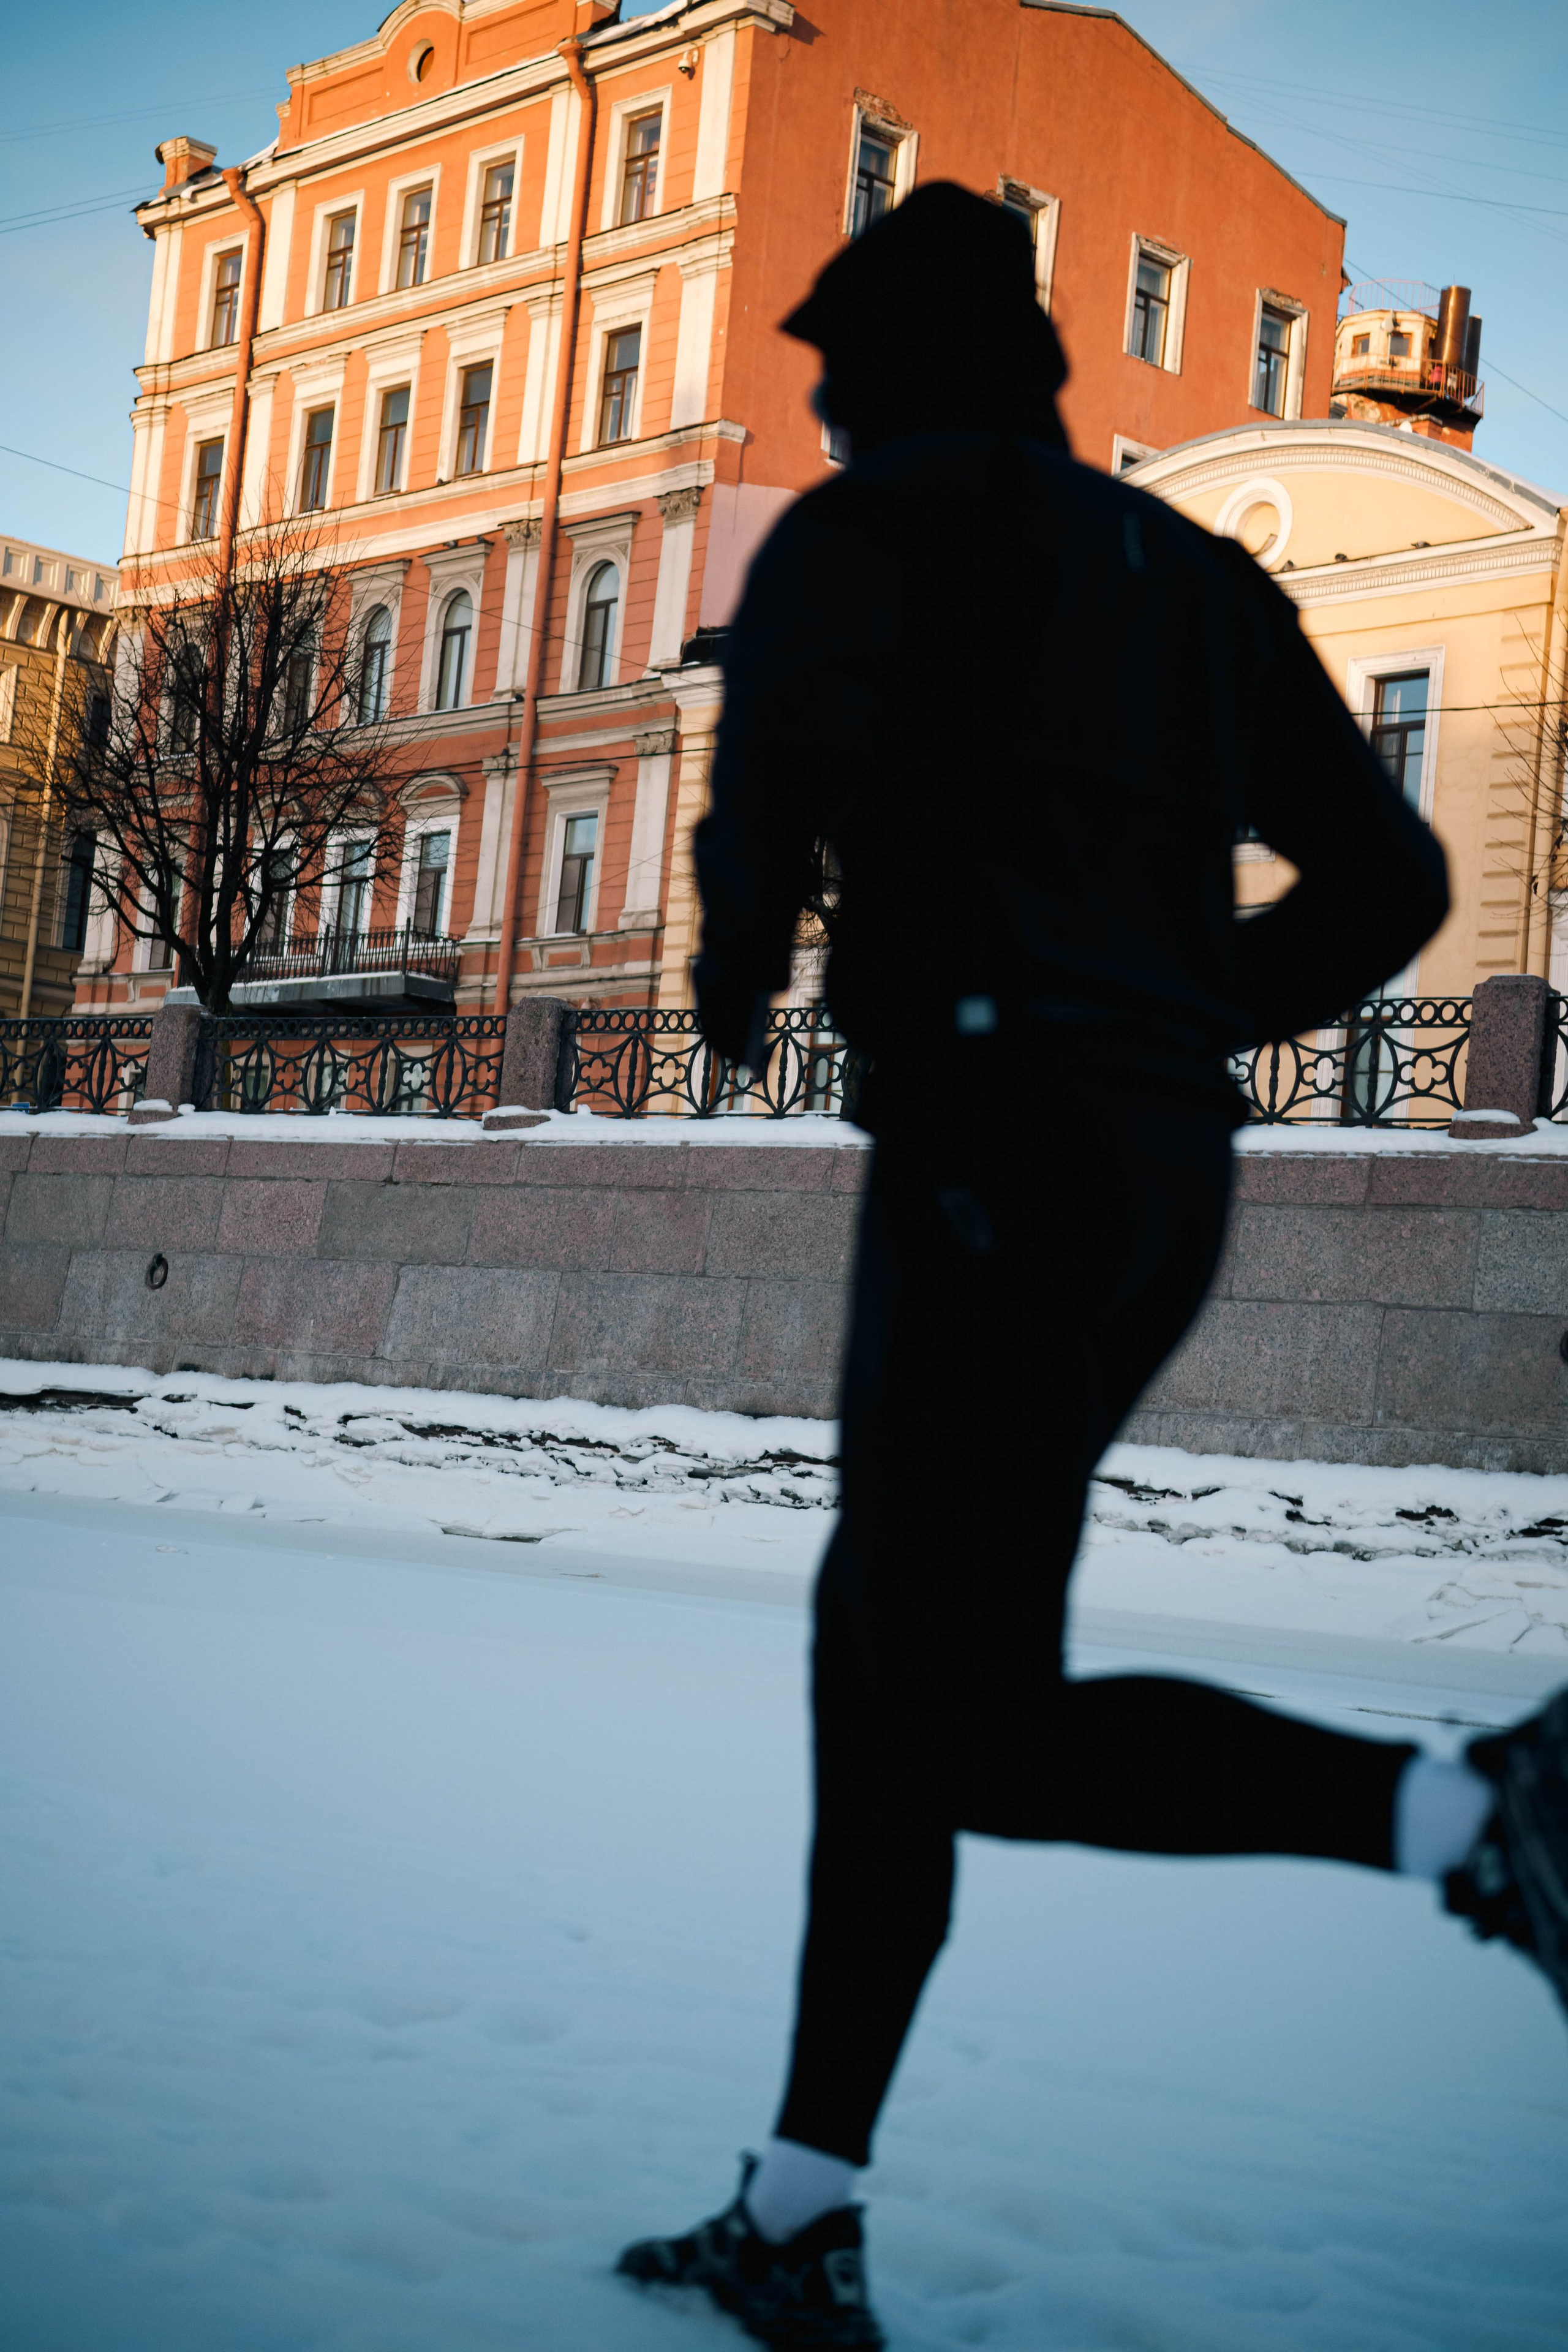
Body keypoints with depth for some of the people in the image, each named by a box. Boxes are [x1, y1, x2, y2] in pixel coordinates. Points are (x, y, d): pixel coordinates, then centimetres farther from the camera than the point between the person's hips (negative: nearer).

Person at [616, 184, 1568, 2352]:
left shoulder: (864, 531, 1)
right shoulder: (1183, 570, 20)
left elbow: (787, 766, -19)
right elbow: (1385, 882, 16)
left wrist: (734, 977, 3)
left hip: (993, 1164, -8)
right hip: (1165, 1181, 8)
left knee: (984, 1742, -5)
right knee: (874, 1658, 15)